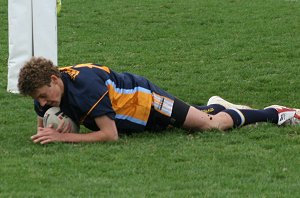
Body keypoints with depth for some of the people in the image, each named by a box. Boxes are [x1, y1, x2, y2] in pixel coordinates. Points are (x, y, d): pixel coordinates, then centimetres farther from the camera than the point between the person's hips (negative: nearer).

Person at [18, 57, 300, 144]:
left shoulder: (85, 85, -41)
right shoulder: (46, 88, -20)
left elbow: (110, 134, -38)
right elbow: (41, 127, -4)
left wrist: (63, 138, -43)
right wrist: (56, 129, -28)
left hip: (143, 99, -7)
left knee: (209, 124, 4)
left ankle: (273, 113, 22)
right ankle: (216, 106, 56)